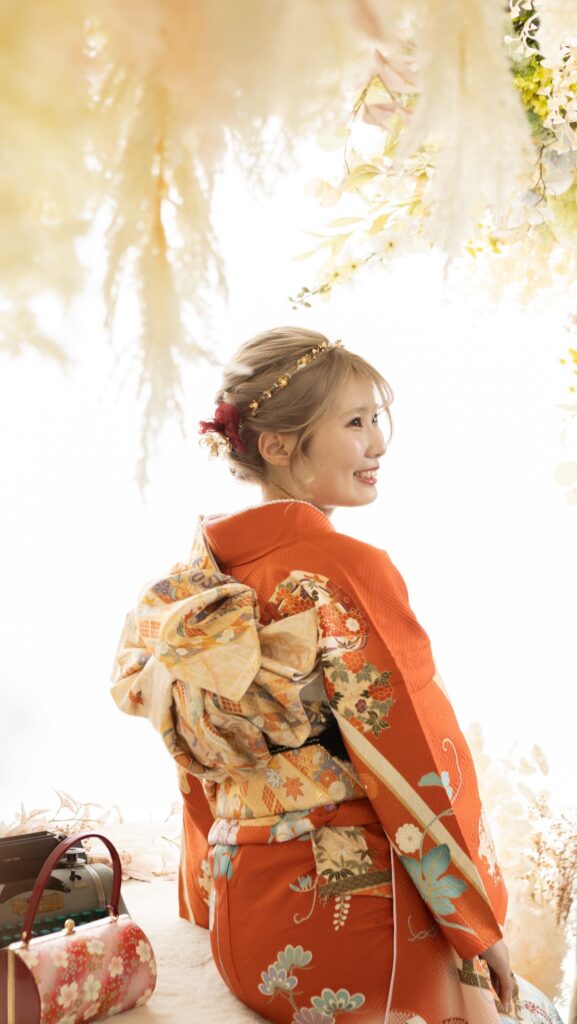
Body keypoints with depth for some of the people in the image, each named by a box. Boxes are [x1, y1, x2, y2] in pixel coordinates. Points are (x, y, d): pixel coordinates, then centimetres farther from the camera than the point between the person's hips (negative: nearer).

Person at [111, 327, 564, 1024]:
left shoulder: (194, 579, 3)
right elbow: (419, 765, -16)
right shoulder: (349, 571, -19)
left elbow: (197, 776, 10)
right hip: (349, 914, -7)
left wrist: (213, 903, 21)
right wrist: (483, 929, -5)